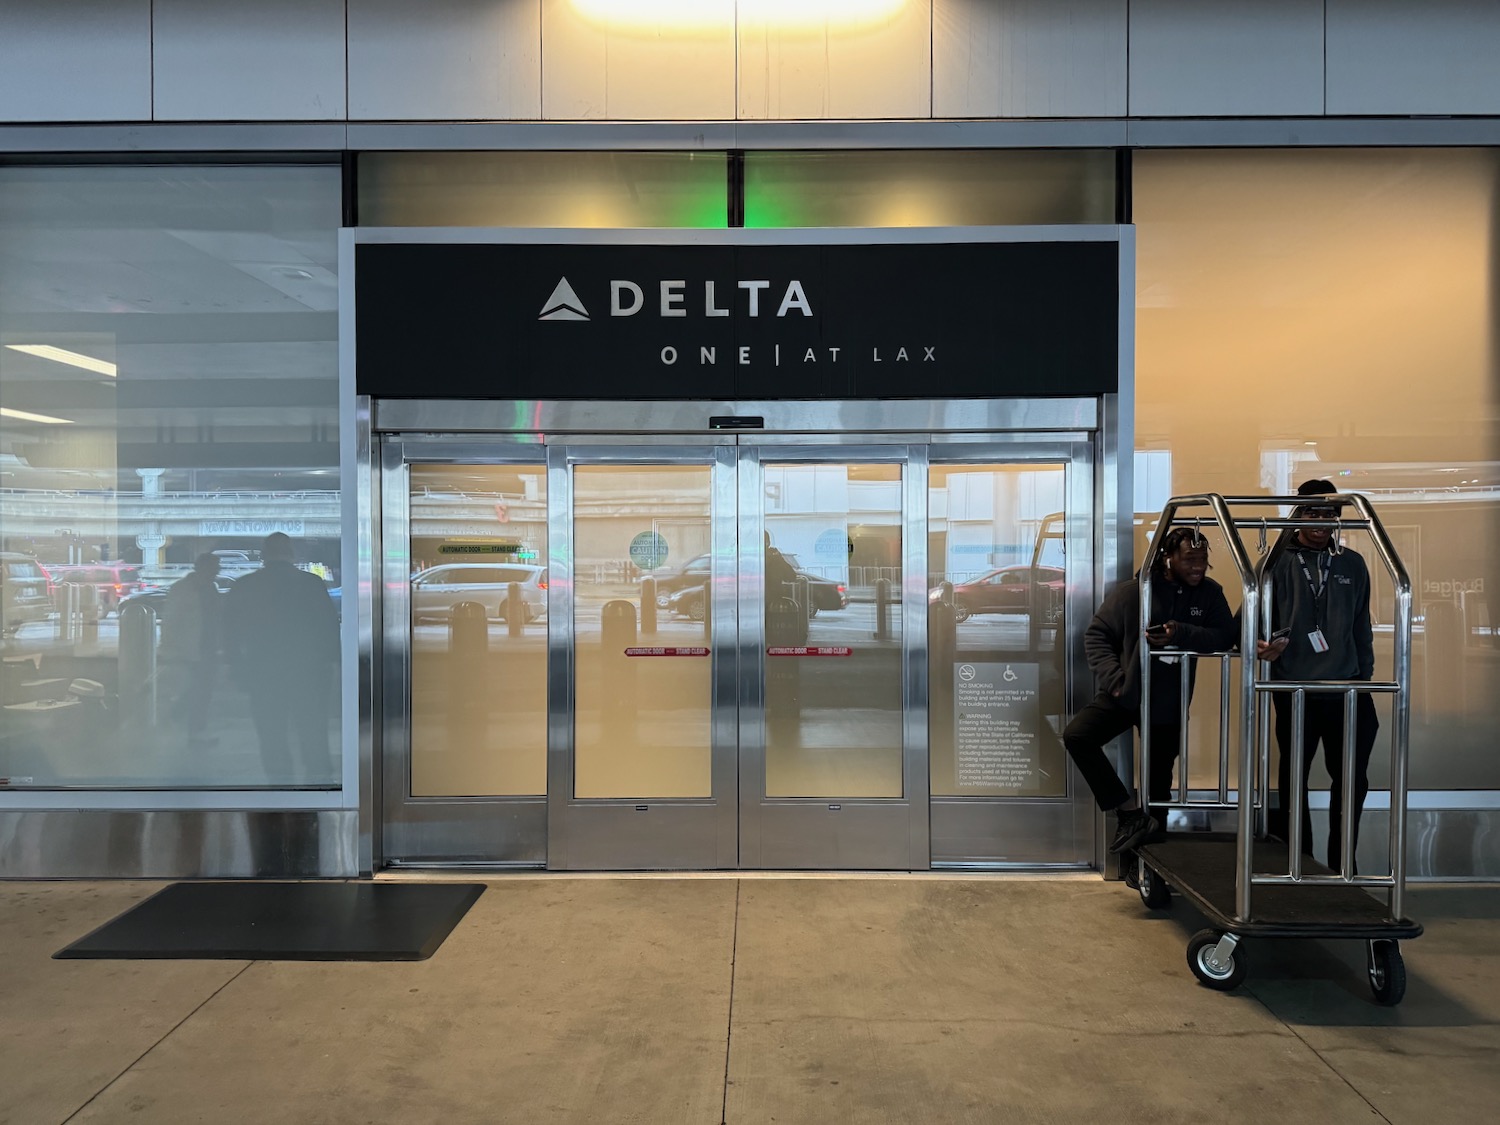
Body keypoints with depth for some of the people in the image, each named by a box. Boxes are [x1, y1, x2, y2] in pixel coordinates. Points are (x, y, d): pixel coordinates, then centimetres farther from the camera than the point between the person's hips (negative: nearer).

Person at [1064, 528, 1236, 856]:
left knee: (1158, 782, 8)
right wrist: (1112, 676, -15)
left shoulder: (1210, 592, -1)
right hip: (1124, 693, -1)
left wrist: (1181, 634, -26)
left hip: (1168, 703, 1)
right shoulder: (1132, 591, -8)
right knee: (1076, 736, -22)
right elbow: (1096, 633, -3)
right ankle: (1133, 814, -16)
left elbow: (1226, 636, -11)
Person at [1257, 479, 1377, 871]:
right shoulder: (1278, 563, 0)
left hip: (1346, 691, 3)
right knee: (1293, 780, 7)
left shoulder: (1352, 565, 10)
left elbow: (1362, 629, 14)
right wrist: (1261, 644, -19)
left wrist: (1365, 680, 11)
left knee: (1352, 779, 4)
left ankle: (1342, 866, 20)